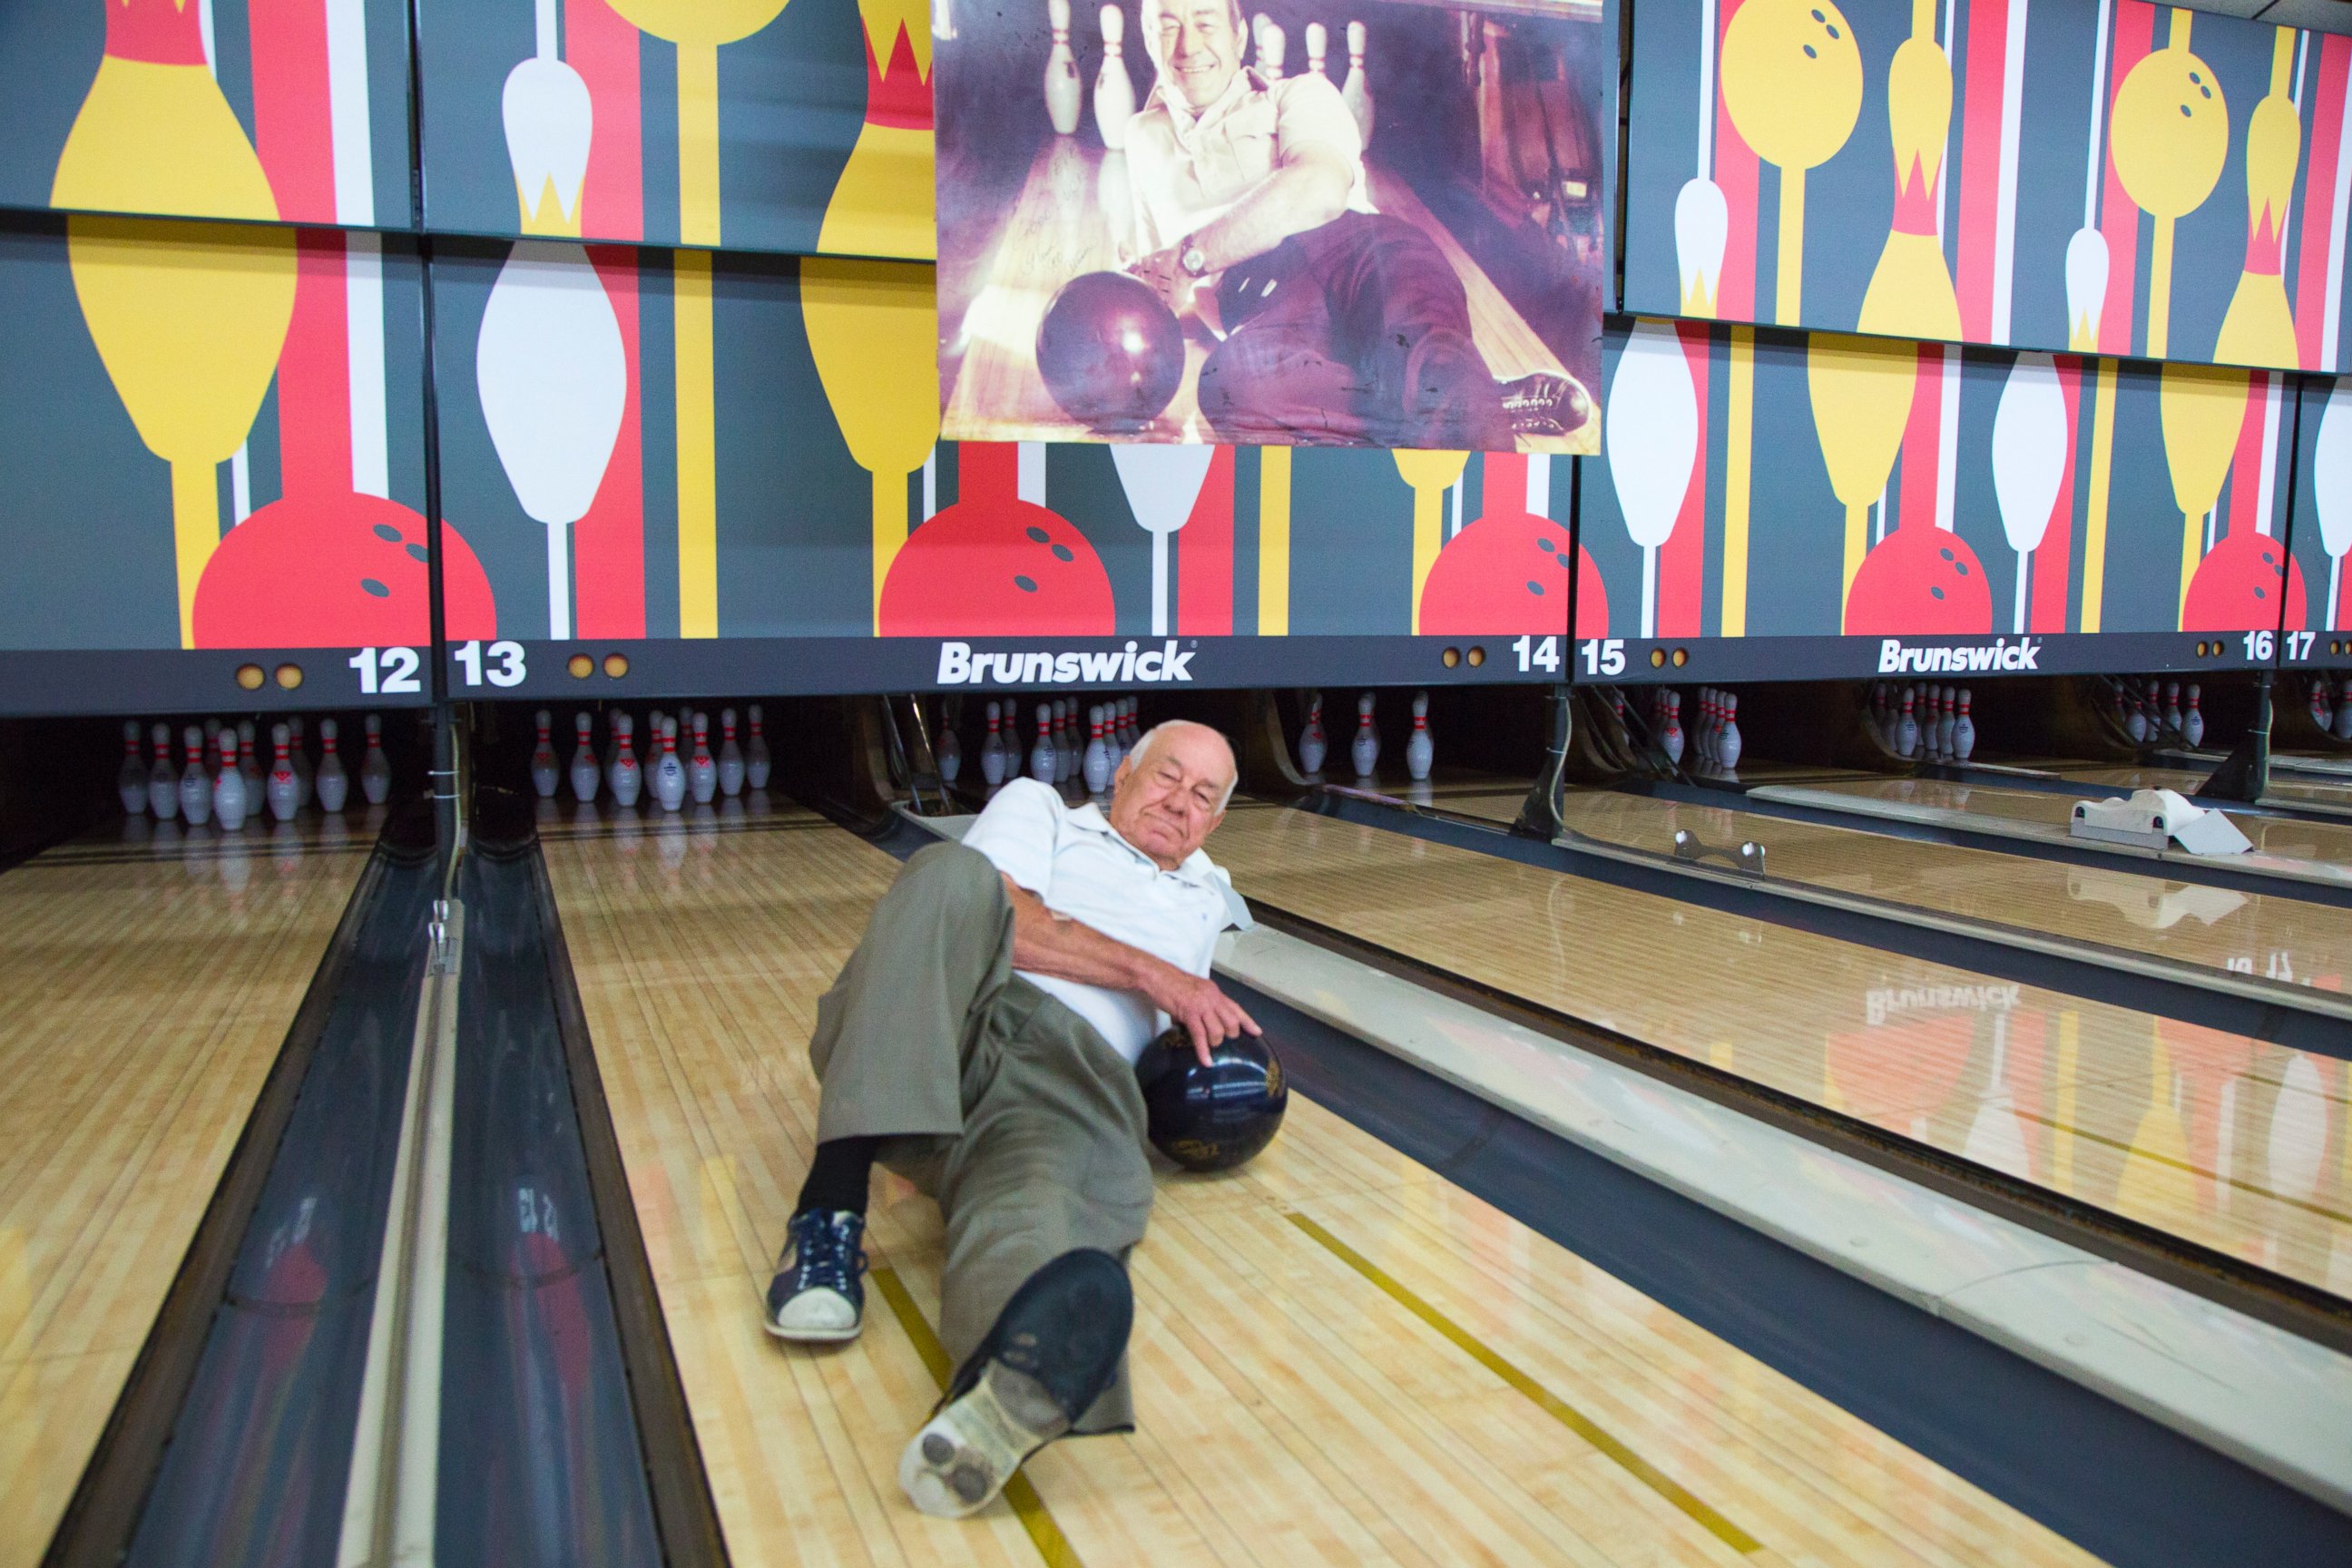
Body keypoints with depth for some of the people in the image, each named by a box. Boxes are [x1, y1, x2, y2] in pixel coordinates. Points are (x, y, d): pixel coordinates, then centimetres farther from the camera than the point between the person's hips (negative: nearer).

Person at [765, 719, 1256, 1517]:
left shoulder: (1205, 901, 41)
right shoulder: (1041, 807, 26)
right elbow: (1002, 912, 4)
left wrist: (1207, 1020, 13)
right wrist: (1147, 971, 0)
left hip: (1072, 1072, 1)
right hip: (949, 1017, 0)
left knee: (1046, 1201, -38)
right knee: (953, 872, -34)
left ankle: (1014, 1387, -77)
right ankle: (832, 1208, -39)